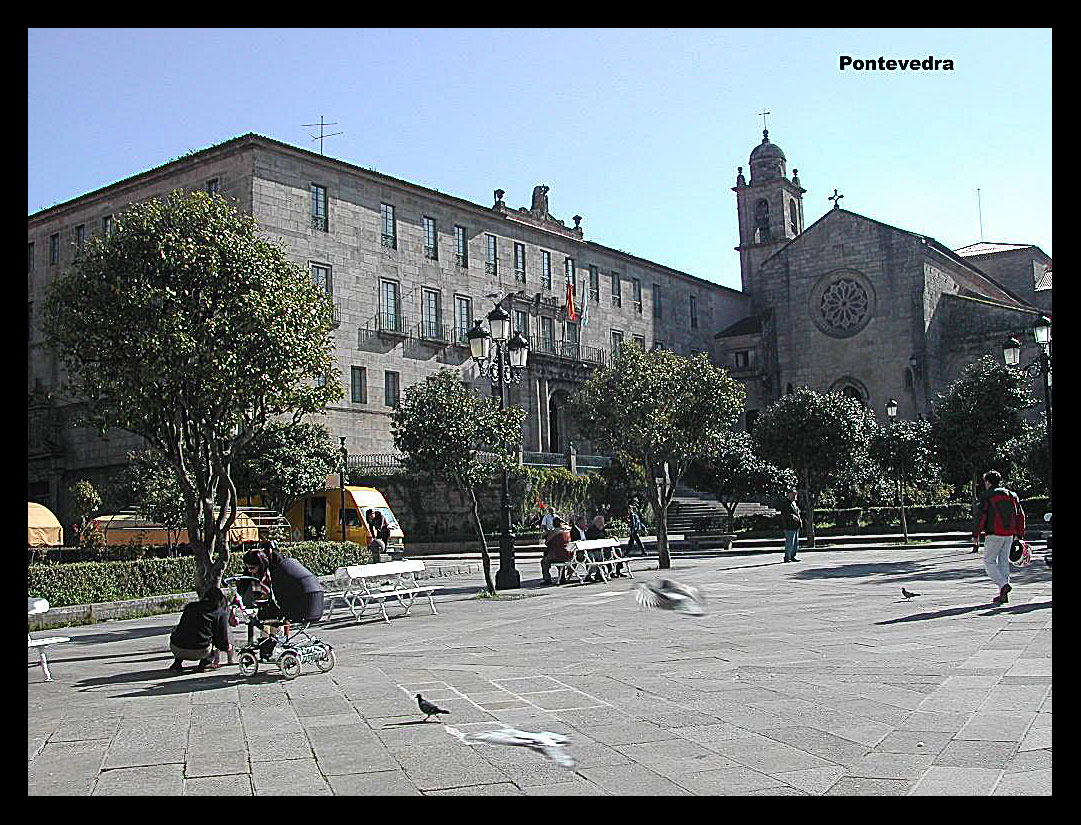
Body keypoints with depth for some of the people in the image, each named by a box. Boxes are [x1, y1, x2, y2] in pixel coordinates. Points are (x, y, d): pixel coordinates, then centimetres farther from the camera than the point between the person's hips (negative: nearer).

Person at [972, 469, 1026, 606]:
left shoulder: (986, 496, -5)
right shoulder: (1011, 495, 16)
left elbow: (980, 517, -10)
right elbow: (1020, 515, 17)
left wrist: (975, 535, -7)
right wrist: (1019, 534, 20)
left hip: (994, 534, -6)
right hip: (1009, 535, 6)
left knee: (989, 561, 2)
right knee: (1004, 561, 11)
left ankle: (1003, 585, -18)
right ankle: (1003, 595, 10)